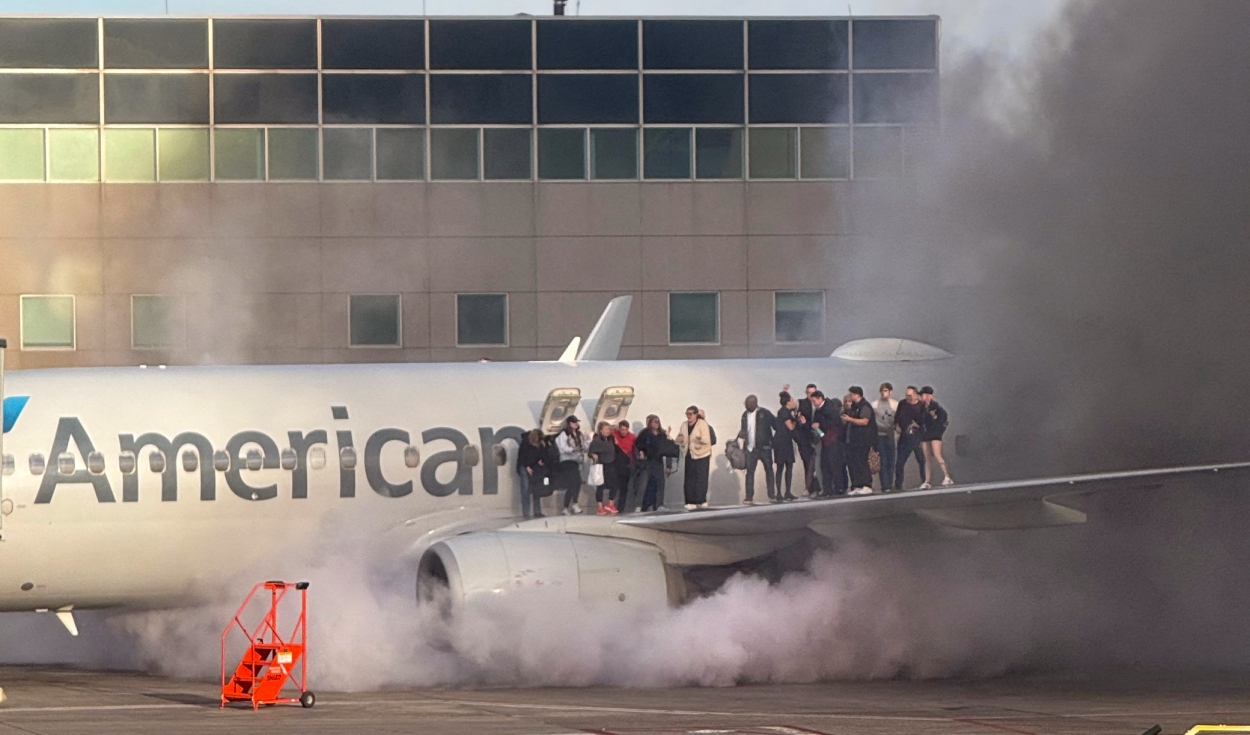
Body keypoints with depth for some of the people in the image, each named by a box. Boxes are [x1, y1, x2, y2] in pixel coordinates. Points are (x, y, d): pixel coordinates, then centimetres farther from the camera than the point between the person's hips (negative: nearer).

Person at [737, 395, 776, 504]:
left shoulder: (764, 413, -6)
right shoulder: (745, 415, 10)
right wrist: (741, 434, -2)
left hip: (764, 447, -4)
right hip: (750, 448, 4)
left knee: (768, 470, 6)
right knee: (750, 471, -3)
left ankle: (771, 495, 14)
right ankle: (749, 498, -3)